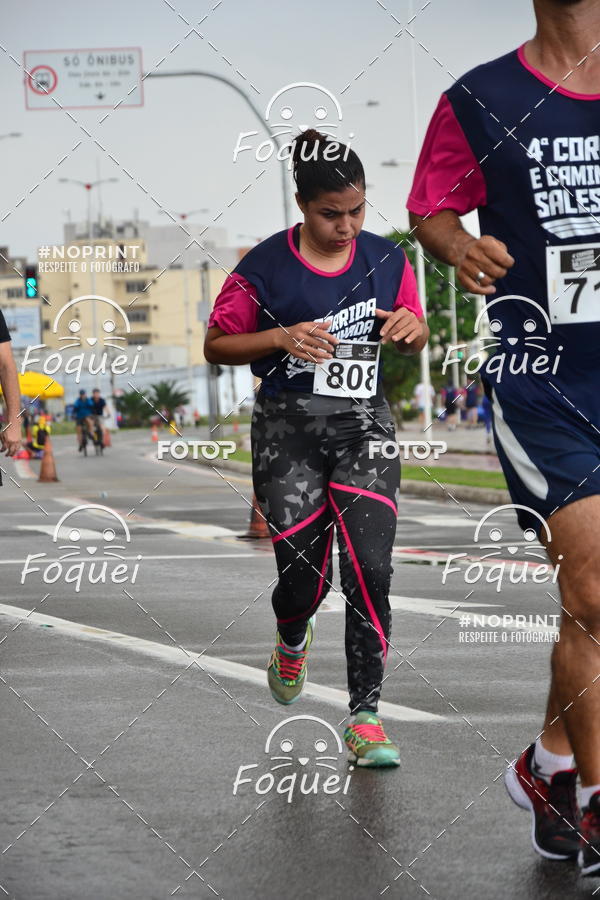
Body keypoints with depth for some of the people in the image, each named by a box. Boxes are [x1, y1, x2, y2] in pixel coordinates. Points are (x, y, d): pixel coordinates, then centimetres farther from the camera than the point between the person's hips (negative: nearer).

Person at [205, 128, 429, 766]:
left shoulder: (386, 260, 5)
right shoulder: (265, 266, -5)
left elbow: (414, 341, 18)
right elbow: (216, 345, 1)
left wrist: (411, 328, -6)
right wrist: (281, 337, -15)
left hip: (364, 426, 2)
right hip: (289, 429, -2)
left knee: (369, 571, -12)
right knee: (304, 577, -1)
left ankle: (365, 719, -7)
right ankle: (291, 644, 38)